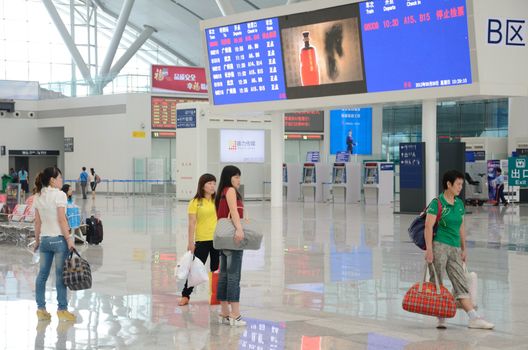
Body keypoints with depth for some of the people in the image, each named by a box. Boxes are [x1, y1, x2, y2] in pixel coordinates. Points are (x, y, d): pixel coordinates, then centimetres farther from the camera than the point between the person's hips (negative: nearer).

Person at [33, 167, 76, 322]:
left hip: (44, 239, 7)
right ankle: (62, 309, 6)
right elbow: (61, 219, -15)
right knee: (60, 275, 0)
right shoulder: (59, 194, -12)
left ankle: (41, 308, 15)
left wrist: (37, 240, 17)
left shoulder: (38, 196, 7)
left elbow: (37, 221, 10)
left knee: (42, 274, 11)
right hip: (58, 239, -7)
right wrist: (69, 239, -11)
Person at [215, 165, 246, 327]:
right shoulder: (230, 190, -7)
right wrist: (239, 229, -34)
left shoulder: (222, 193, 18)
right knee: (234, 275, -10)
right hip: (232, 236, -9)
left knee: (224, 276, 9)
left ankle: (224, 313, 13)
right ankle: (235, 315, -12)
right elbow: (233, 210, -22)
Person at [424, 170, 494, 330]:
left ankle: (474, 318, -3)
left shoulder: (459, 204, 14)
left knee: (461, 284, 1)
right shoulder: (437, 203, -6)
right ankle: (441, 319, 7)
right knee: (436, 284, -1)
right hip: (439, 246, -7)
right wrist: (429, 249, -18)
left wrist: (463, 249, 18)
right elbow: (428, 226, -12)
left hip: (454, 249, 7)